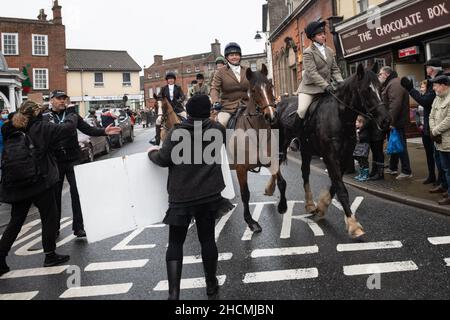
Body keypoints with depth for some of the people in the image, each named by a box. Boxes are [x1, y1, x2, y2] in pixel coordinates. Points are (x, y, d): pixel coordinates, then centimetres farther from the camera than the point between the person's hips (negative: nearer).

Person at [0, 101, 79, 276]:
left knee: (16, 221, 17)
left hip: (17, 185, 6)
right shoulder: (41, 128, -12)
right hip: (40, 182, -5)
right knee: (49, 218, 10)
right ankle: (50, 256, 18)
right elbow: (68, 127, -11)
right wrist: (71, 114, 6)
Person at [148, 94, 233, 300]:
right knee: (207, 239, 14)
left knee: (175, 242, 7)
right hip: (209, 194, 3)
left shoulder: (176, 133, -10)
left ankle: (174, 292, 1)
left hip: (181, 197, -2)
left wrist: (152, 153, 10)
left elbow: (164, 160, -11)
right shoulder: (217, 130, -2)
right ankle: (211, 284, 28)